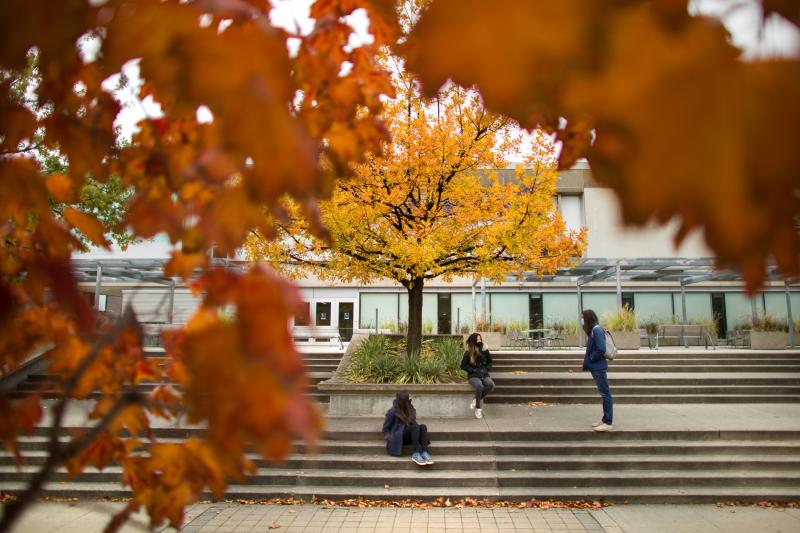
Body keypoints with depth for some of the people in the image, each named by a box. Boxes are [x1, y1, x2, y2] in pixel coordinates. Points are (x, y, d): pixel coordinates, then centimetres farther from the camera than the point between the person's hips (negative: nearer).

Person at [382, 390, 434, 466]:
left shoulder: (411, 410, 9)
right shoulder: (392, 412, -7)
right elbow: (386, 429, -1)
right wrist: (390, 438, -16)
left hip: (409, 437, 6)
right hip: (398, 438, -5)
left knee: (423, 426, -24)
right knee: (415, 427, -31)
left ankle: (424, 453, -37)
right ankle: (415, 454, -35)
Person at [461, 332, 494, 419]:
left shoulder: (485, 351, 6)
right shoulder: (468, 353, -2)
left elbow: (489, 363, 19)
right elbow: (463, 366, -1)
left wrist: (486, 369, -1)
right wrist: (474, 370, -9)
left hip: (484, 375, 3)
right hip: (473, 376, -3)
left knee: (490, 384, -30)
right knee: (479, 386, -35)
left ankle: (476, 399, -8)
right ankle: (478, 408, -15)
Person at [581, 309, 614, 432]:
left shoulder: (597, 330, -17)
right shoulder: (592, 330, 11)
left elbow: (601, 350, -25)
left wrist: (591, 359, -12)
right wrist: (588, 362, 5)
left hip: (599, 368, -10)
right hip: (595, 367, 10)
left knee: (605, 394, -3)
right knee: (604, 394, 14)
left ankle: (608, 423, 2)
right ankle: (605, 420, 22)